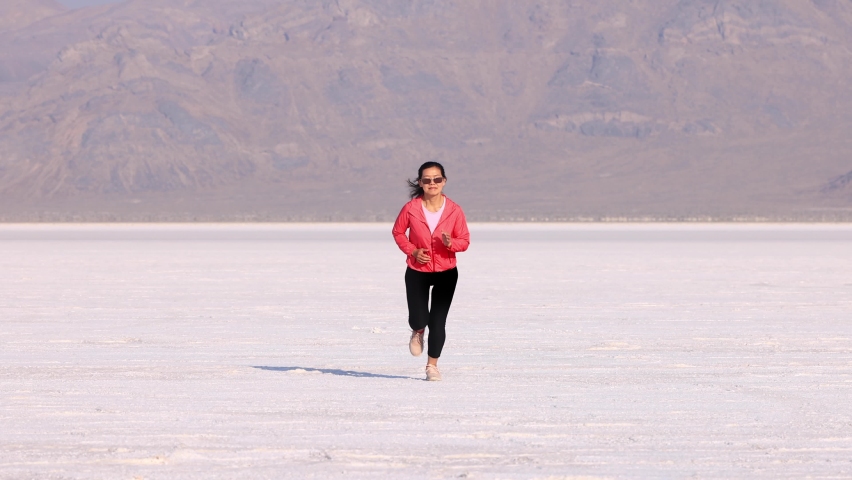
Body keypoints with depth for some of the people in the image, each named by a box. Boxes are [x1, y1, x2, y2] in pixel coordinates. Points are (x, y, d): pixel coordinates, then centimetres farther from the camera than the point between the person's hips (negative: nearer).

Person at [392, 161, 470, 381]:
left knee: (438, 321, -1)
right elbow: (398, 232, 4)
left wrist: (451, 243, -25)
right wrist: (412, 251, -11)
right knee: (418, 319, -5)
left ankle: (432, 365, 16)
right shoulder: (411, 209, -11)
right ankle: (418, 332, 36)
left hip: (446, 272, 0)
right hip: (417, 272, 0)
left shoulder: (454, 210, -11)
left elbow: (464, 240, -3)